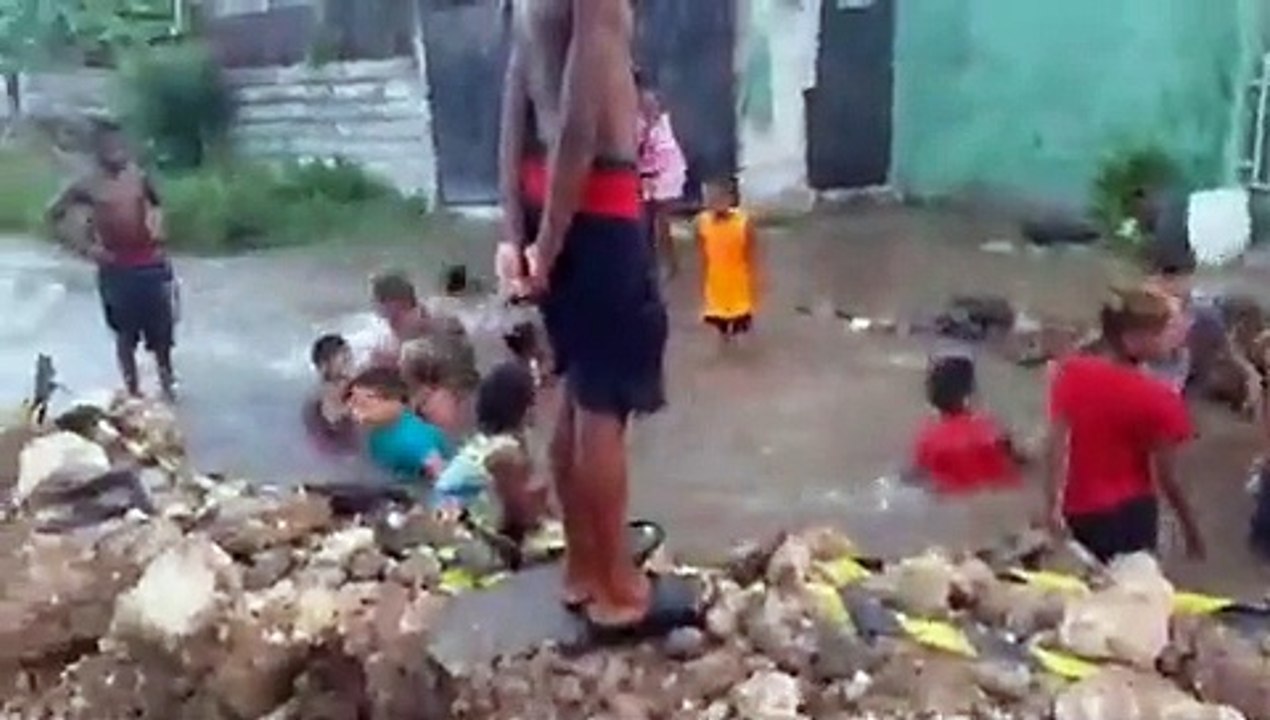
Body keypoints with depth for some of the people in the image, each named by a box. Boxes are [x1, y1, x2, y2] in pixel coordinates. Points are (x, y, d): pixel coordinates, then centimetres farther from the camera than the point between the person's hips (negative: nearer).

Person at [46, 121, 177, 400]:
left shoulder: (138, 175, -1)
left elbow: (155, 204, 19)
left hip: (151, 263, 3)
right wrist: (84, 247, -7)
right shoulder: (87, 186, -9)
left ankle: (166, 377, 34)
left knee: (161, 326, 13)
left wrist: (157, 227, 0)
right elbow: (53, 216, 0)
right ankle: (133, 389, 21)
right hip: (116, 268, -3)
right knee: (125, 333, 8)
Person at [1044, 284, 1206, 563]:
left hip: (1079, 510, 3)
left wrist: (1052, 506, -3)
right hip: (1132, 511, -3)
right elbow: (1166, 476, -12)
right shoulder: (1157, 399, -19)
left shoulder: (1071, 374, -10)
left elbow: (1057, 444, -9)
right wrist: (1190, 527, 1)